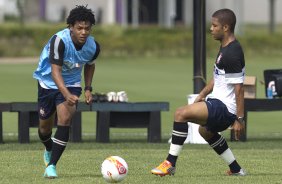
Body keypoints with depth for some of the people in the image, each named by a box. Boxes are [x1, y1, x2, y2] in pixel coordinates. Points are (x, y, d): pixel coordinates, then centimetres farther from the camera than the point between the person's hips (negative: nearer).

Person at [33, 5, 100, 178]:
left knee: (65, 119, -20)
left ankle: (52, 166, -16)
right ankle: (49, 150, 46)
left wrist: (88, 89, -2)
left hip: (72, 84, 2)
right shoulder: (59, 40, -32)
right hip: (49, 82, -2)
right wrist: (67, 95, -50)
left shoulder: (93, 46, -15)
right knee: (45, 125, 9)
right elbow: (55, 71, -36)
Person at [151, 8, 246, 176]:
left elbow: (239, 88, -22)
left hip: (225, 107, -11)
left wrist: (239, 119, -22)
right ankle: (236, 170, 40)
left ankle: (170, 164, -18)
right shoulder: (224, 47, 11)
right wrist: (202, 95, 19)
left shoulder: (232, 53, -21)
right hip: (219, 102, 11)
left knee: (181, 114, -23)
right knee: (205, 131, 36)